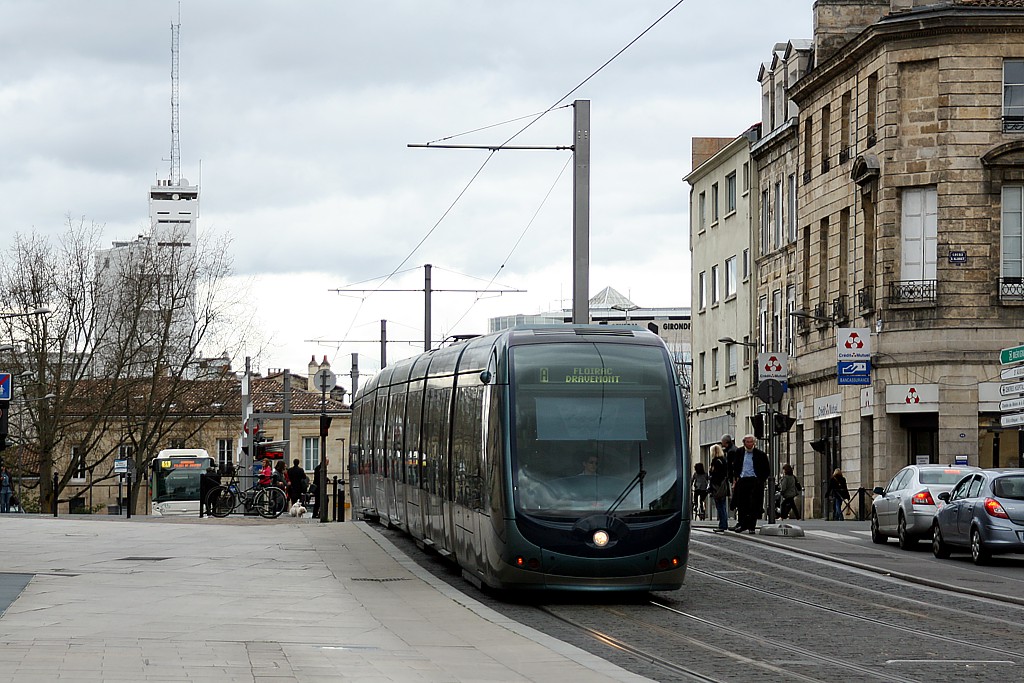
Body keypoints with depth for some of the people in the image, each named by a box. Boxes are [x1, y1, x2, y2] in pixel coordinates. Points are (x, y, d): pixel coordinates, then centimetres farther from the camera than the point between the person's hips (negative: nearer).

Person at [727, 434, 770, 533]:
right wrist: (735, 478, 11)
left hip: (755, 481, -3)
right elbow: (734, 466, 20)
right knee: (741, 504, 2)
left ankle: (752, 527, 2)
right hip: (742, 481, 3)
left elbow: (767, 469, 6)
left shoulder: (760, 454, 0)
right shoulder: (738, 453, 9)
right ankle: (742, 524, 11)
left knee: (754, 506, -3)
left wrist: (761, 480, -1)